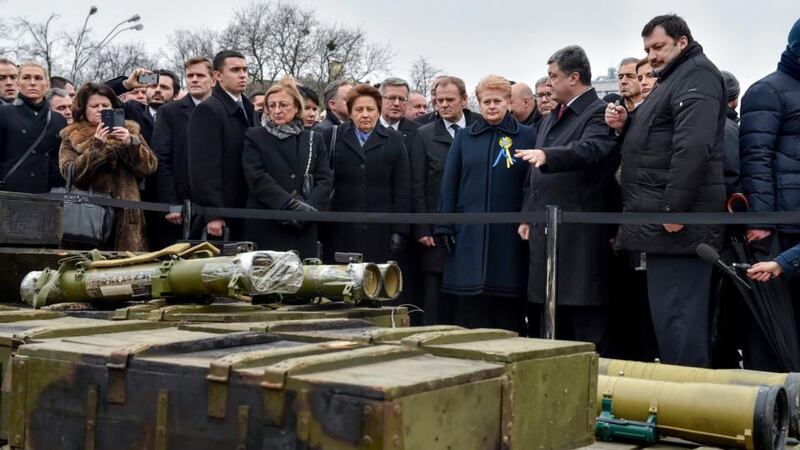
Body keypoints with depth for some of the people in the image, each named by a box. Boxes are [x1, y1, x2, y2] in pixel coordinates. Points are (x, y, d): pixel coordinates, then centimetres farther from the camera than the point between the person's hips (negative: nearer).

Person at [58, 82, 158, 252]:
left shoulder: (129, 131, 13)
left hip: (126, 215, 1)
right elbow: (69, 173, -4)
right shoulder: (71, 137, 11)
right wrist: (96, 146, -13)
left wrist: (131, 143, -13)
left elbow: (150, 166, 3)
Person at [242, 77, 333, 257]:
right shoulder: (254, 137, 7)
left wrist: (309, 207, -14)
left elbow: (325, 179, 5)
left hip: (304, 231, 2)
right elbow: (257, 177, -6)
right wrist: (292, 205, -18)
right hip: (265, 230, -2)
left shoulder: (314, 139, 15)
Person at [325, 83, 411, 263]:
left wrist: (399, 231, -2)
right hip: (341, 235, 0)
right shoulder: (333, 137, 8)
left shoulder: (394, 141, 9)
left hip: (381, 233, 0)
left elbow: (403, 192, 6)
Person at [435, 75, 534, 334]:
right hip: (469, 233, 2)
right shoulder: (464, 138, 11)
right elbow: (449, 184, 9)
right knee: (471, 305, 3)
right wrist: (444, 226, 2)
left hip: (509, 235, -2)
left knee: (508, 308, 1)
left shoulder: (527, 136, 4)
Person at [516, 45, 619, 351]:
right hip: (545, 231, 9)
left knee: (587, 326, -5)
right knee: (547, 325, 14)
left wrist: (546, 155, -44)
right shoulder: (552, 118, 19)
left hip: (579, 234, -9)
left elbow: (588, 149, -29)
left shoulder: (598, 113, -8)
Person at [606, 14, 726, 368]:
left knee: (676, 318, -9)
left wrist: (674, 209, -23)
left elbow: (693, 146, -21)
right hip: (663, 219, 10)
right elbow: (655, 140, 30)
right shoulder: (674, 78, 25)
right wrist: (626, 125, 10)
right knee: (678, 316, 12)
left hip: (676, 220, -10)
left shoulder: (697, 74, -7)